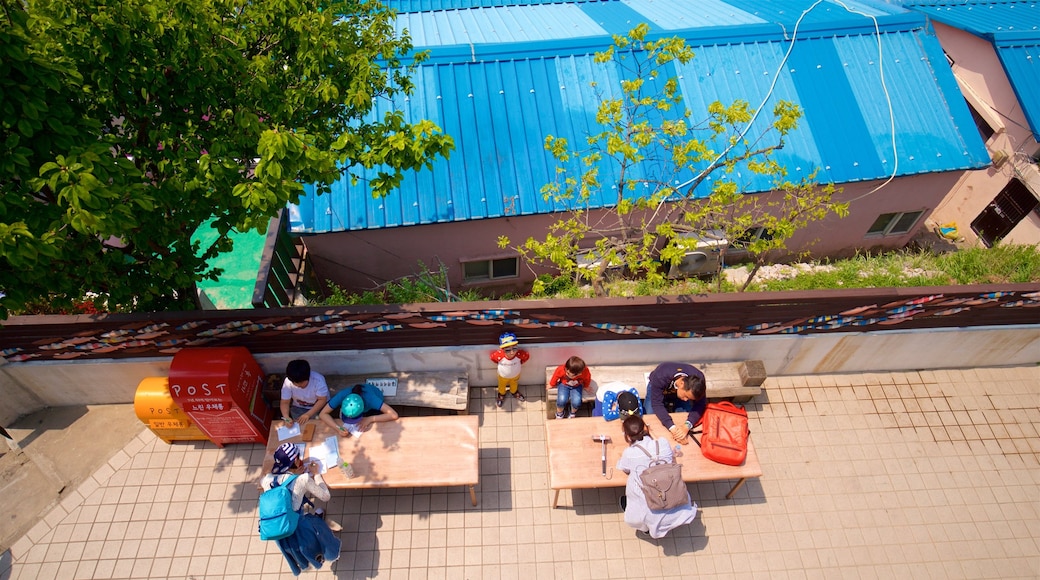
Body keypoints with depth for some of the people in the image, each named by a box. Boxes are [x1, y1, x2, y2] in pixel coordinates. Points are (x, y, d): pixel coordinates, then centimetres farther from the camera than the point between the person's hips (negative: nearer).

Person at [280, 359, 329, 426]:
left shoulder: (318, 380, -30)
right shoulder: (288, 382, -23)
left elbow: (322, 400, -21)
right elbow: (285, 403, -16)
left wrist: (308, 414, -30)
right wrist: (286, 417, -35)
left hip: (318, 407, -2)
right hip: (298, 407, 2)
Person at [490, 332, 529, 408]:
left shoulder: (520, 354, -42)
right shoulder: (499, 355, -44)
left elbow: (527, 356, -18)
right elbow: (492, 357, -19)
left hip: (515, 375, 1)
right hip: (503, 376, -1)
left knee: (514, 385, 35)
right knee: (502, 386, 32)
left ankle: (514, 392, 68)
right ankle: (501, 395, 65)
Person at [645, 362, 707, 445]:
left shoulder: (698, 378, -35)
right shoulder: (660, 377, -44)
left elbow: (700, 405, -30)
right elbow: (657, 404, -41)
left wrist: (687, 425, -48)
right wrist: (672, 427, -55)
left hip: (680, 391, 2)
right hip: (657, 389, -2)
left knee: (684, 418, -17)